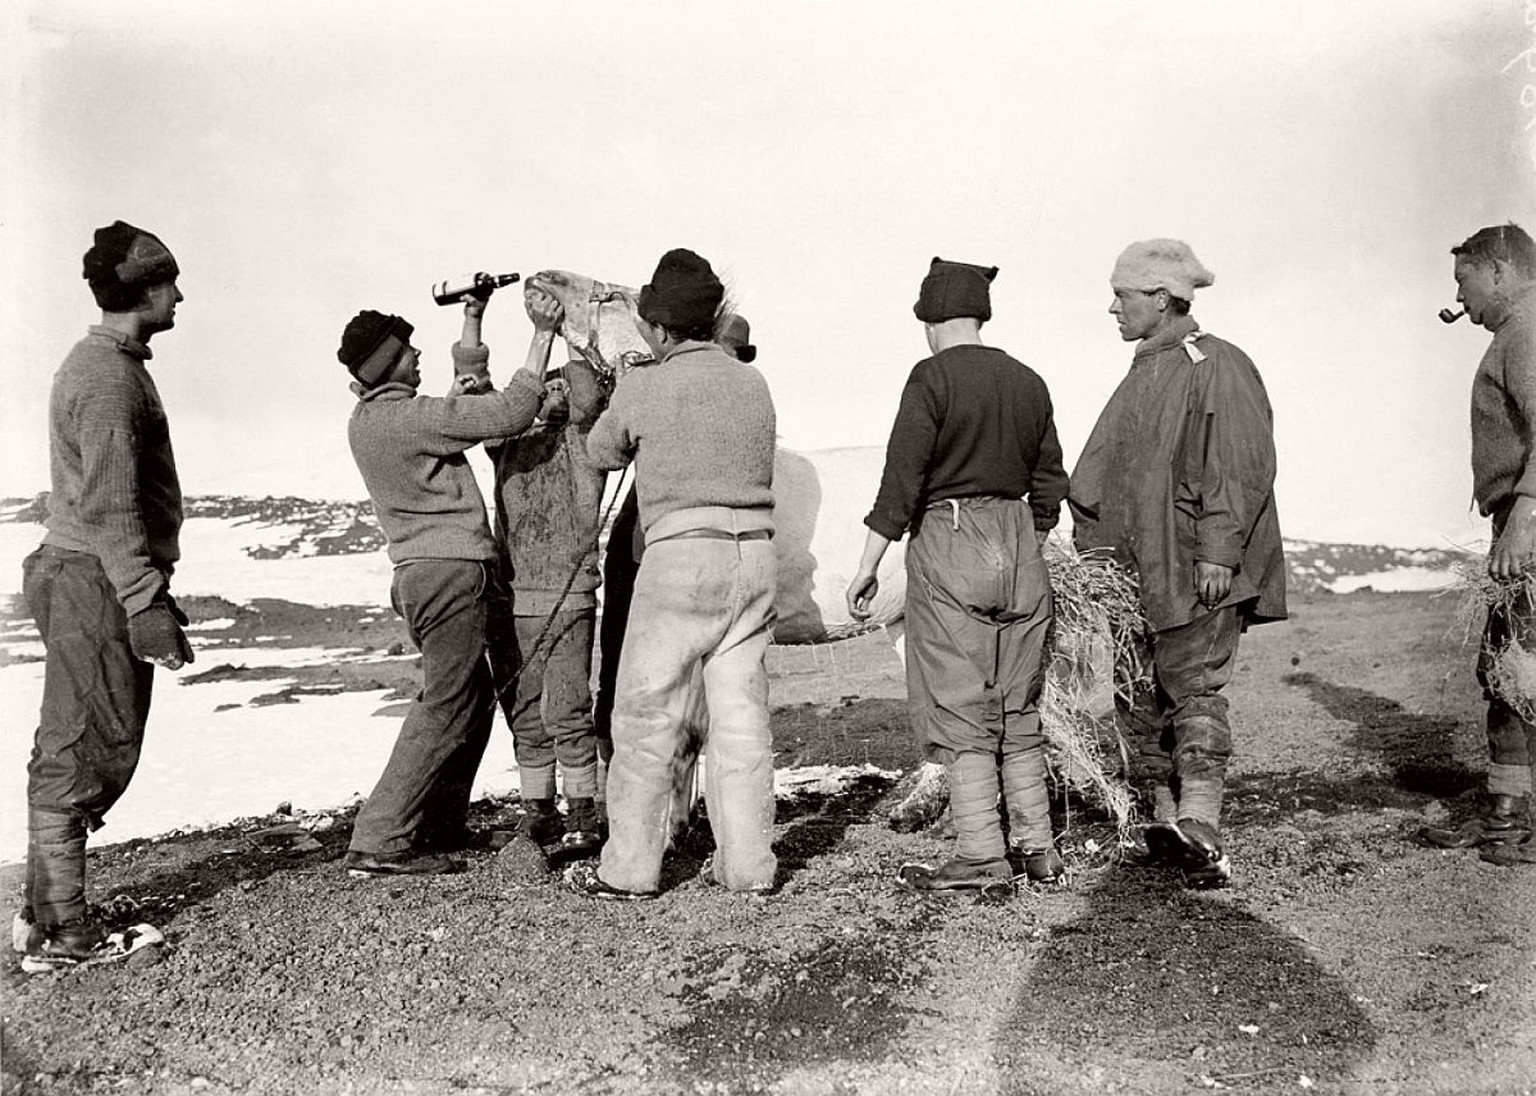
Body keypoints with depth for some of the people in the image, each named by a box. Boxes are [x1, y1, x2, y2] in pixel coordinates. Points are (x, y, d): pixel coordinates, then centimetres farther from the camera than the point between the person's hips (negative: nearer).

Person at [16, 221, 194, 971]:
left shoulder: (103, 363, 17)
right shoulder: (109, 377, -15)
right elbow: (109, 508, -22)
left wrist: (151, 593, 23)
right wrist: (147, 605, -24)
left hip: (83, 580, 10)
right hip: (95, 581, -10)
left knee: (73, 757, 14)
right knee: (83, 757, -4)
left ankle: (46, 915, 22)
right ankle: (59, 934, 4)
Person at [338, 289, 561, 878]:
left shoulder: (365, 421, 14)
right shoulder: (409, 418, -16)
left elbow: (469, 389, 26)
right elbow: (508, 415, -19)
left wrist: (472, 317, 30)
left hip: (419, 574, 10)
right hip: (451, 570, -10)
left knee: (476, 697, 18)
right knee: (445, 707, -8)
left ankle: (439, 824, 24)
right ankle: (379, 842, -9)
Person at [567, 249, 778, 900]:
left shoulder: (645, 388, -4)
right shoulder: (753, 383, 11)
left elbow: (602, 453, 11)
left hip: (682, 549, -5)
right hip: (755, 554, 6)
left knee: (647, 715, 4)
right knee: (742, 712, 9)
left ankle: (630, 869, 10)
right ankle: (749, 865, 14)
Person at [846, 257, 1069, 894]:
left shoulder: (933, 377, -8)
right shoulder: (1028, 382, 12)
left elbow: (901, 480, -13)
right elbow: (1049, 486, 16)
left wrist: (867, 566, -8)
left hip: (948, 544, -6)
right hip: (1019, 552, 7)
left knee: (960, 711, -1)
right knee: (1018, 709, 13)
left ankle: (980, 858, 0)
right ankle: (1035, 847, 17)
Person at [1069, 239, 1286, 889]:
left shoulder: (1217, 367, -7)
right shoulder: (1144, 373, 18)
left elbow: (1240, 467, -14)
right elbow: (1105, 471, 22)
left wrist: (1217, 551, -20)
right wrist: (1095, 544, 17)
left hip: (1196, 568, -8)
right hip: (1136, 566, 8)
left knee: (1193, 686, -11)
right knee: (1139, 697, 7)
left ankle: (1199, 828, -13)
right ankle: (1166, 816, 14)